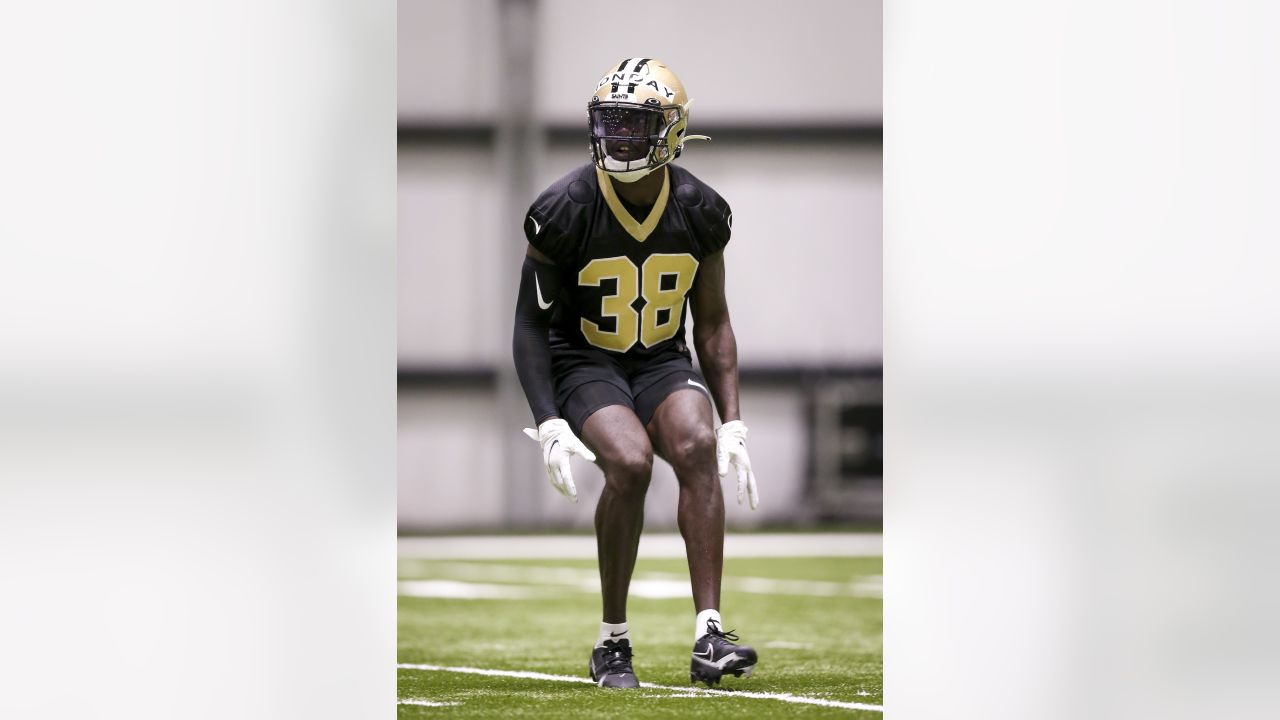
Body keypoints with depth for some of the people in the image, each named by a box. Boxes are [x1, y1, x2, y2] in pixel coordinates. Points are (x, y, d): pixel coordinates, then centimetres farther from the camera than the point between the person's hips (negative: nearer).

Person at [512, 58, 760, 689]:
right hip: (584, 364, -3)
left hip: (662, 362, 3)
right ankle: (611, 642, -15)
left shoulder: (700, 213, -5)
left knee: (698, 447, -28)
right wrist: (549, 424, -18)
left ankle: (708, 637, -30)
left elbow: (713, 325, 7)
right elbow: (530, 324, -7)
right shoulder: (564, 212, -15)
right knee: (629, 461, -31)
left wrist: (733, 424, -1)